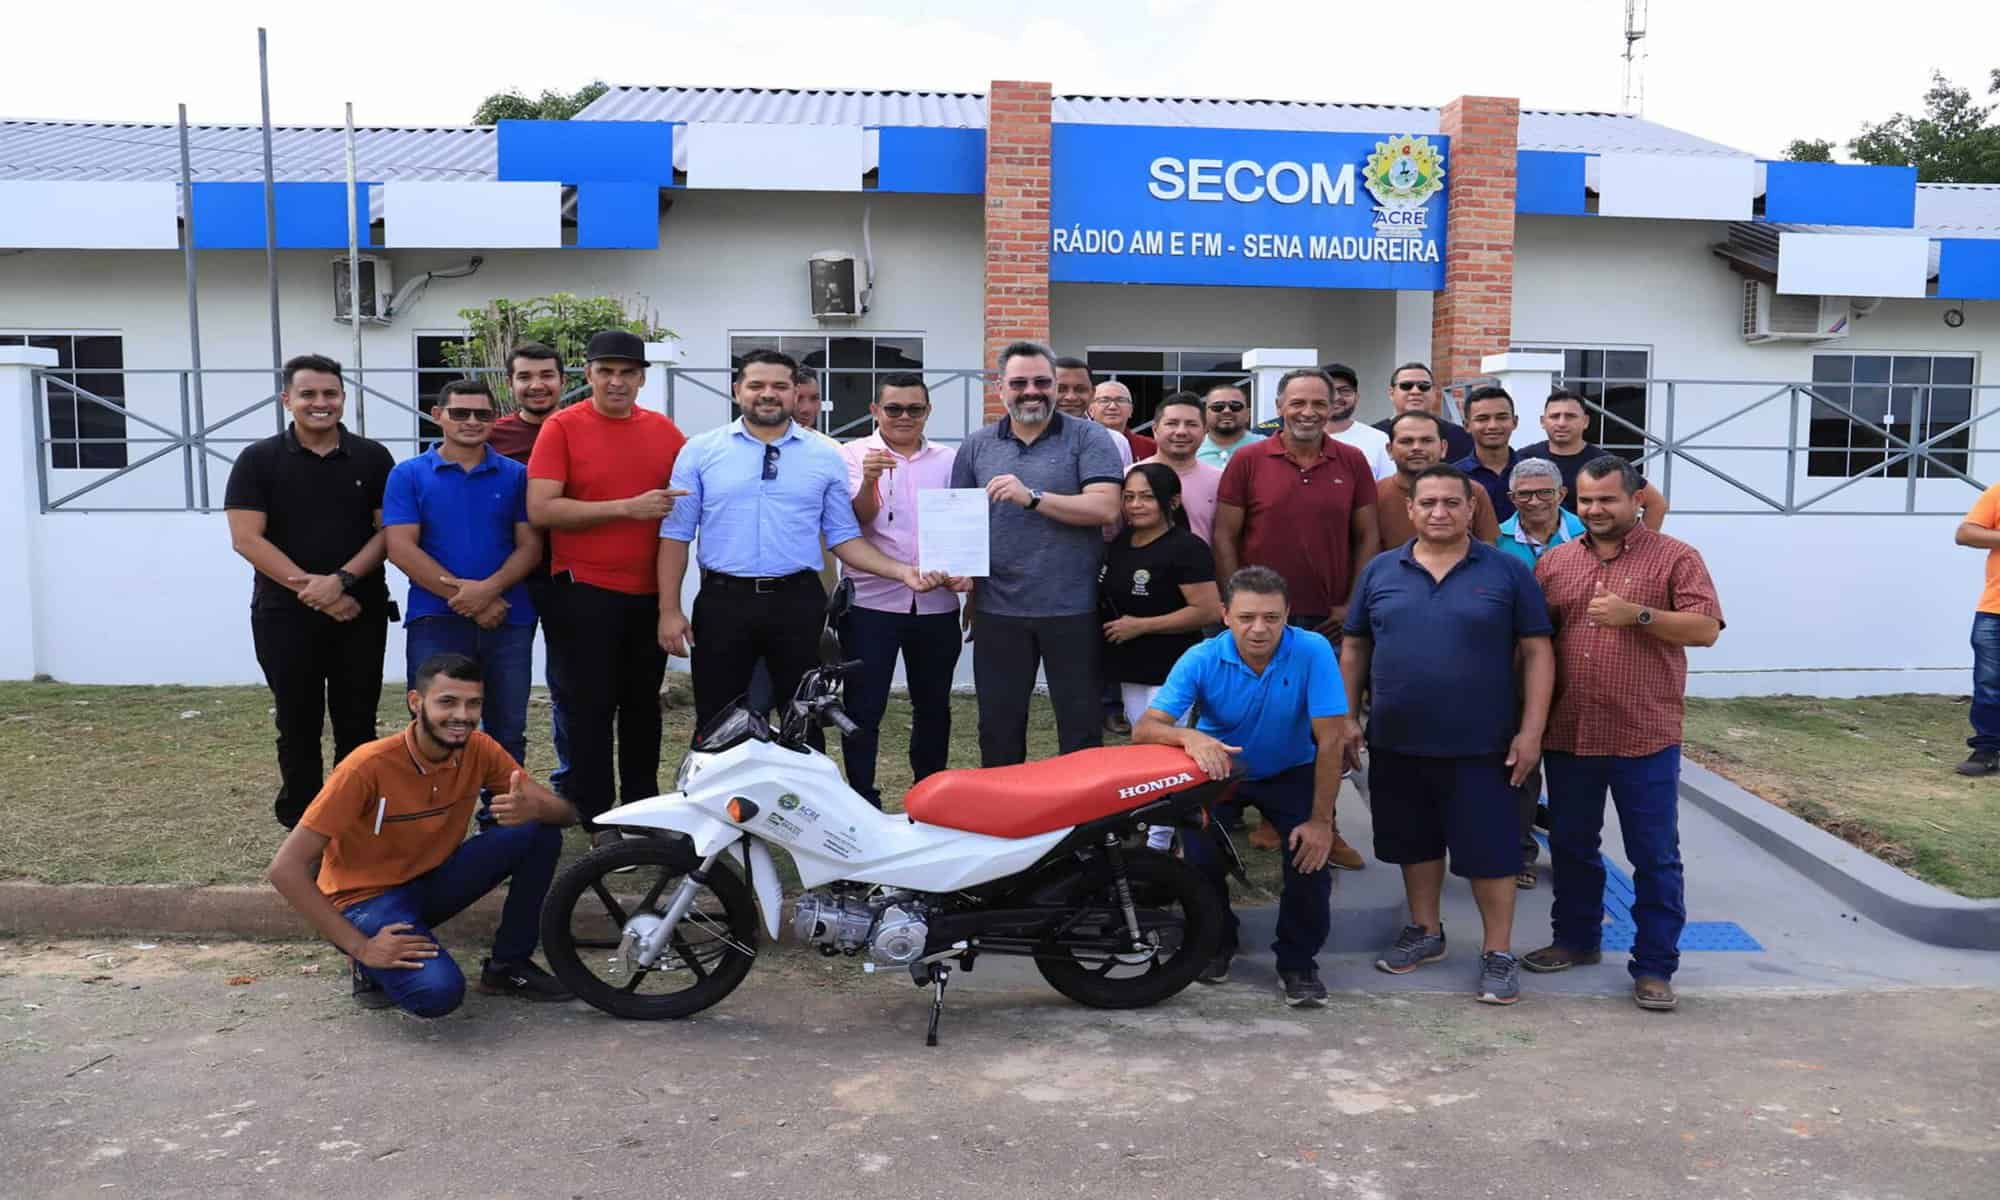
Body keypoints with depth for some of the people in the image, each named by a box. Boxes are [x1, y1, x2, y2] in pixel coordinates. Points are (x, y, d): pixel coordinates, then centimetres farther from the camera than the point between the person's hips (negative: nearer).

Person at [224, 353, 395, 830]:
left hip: (361, 613, 1)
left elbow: (389, 531, 0)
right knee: (298, 726, 7)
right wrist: (311, 588, -14)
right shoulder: (258, 460, 1)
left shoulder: (373, 458, 5)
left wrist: (342, 579, -15)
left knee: (357, 725, 5)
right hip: (285, 616, -1)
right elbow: (246, 539, -6)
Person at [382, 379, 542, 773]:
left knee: (507, 735, 9)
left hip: (508, 621, 2)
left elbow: (530, 545, 3)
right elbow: (401, 549, -5)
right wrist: (467, 599, -12)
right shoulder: (409, 474, 4)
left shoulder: (516, 475, 8)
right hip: (435, 621, -2)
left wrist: (490, 587, -16)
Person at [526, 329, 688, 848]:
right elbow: (541, 510, -14)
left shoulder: (665, 431, 6)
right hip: (583, 592, -4)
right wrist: (626, 507, -18)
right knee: (589, 708, 2)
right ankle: (596, 819, 11)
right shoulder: (561, 428, -5)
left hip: (650, 592, 4)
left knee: (643, 705, 14)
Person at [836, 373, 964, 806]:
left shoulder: (948, 460, 10)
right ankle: (862, 801, 7)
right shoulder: (854, 454, 0)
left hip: (936, 604, 4)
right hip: (871, 602, -3)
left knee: (933, 706, 13)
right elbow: (859, 521, -10)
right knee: (863, 708, -1)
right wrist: (869, 480, -29)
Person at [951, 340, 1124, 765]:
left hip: (1072, 609, -3)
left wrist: (1032, 497, -18)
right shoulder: (976, 445, 11)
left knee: (1082, 724, 7)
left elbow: (1105, 508, -13)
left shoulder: (1088, 438, -1)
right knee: (999, 727, 12)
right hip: (997, 609, 3)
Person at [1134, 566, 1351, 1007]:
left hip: (1291, 773, 0)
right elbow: (1144, 729, -29)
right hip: (1218, 771, 1)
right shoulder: (1201, 660, -22)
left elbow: (1330, 740, -23)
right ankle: (1217, 943, 14)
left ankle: (1298, 963, 4)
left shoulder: (1312, 651, -24)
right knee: (1200, 855, -19)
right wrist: (1191, 736, -51)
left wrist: (1321, 820, -25)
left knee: (1311, 854, -21)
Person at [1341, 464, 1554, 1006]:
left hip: (1480, 745, -3)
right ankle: (1425, 931, 33)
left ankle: (1498, 953, 16)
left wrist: (1531, 729, -8)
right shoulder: (1380, 571, 5)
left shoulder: (1508, 572, -2)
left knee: (1488, 849, 2)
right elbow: (1354, 647, 10)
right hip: (1395, 742, 3)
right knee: (1414, 842, 16)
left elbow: (1537, 652, -2)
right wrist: (1347, 718, 5)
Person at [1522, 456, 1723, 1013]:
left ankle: (1654, 966, 13)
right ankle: (1576, 939, 33)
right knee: (1571, 846, 17)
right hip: (1567, 734, 4)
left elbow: (1706, 628, -9)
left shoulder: (1675, 557, -3)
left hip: (1645, 738, -4)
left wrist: (1638, 615, -21)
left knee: (1655, 857, 3)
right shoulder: (1554, 561, 8)